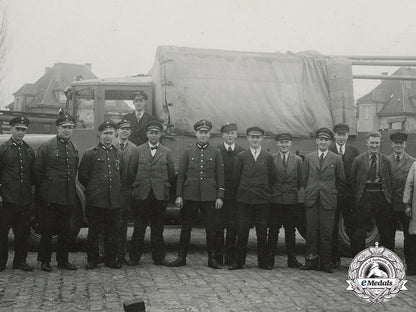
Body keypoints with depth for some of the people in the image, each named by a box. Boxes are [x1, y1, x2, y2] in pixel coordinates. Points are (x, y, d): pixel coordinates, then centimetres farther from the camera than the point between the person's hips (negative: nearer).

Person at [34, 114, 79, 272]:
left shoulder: (74, 149, 13)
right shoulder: (46, 147, -4)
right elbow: (37, 171, -4)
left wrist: (70, 188, 13)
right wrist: (44, 189, -4)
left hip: (68, 198, 5)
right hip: (49, 197, -5)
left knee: (65, 231, 10)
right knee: (46, 230, 2)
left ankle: (63, 260, 20)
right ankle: (44, 261, 13)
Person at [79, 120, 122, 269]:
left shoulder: (117, 154, 14)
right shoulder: (90, 153, 1)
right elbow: (82, 176, 3)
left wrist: (117, 189, 12)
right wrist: (93, 189, 6)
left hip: (114, 201, 3)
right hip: (95, 201, -3)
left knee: (112, 232, 8)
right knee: (93, 232, 4)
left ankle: (111, 259, 18)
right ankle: (92, 260, 15)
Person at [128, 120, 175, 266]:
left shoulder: (167, 152, 8)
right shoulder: (138, 151, 7)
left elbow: (171, 175, 11)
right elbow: (131, 173, 9)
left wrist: (164, 187, 9)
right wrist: (138, 186, 8)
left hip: (160, 196, 1)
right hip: (141, 195, -1)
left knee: (158, 229, 5)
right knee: (139, 228, 2)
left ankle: (158, 257, 14)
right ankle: (134, 257, 10)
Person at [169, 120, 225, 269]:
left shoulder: (216, 153, 7)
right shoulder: (187, 152, 6)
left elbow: (220, 176, 5)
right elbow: (181, 174, 5)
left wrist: (220, 197, -2)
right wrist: (179, 195, -2)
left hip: (209, 196, 0)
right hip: (189, 196, 0)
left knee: (211, 229, 3)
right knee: (185, 228, 6)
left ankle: (212, 259, 13)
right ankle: (181, 258, 15)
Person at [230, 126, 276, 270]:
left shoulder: (268, 157, 5)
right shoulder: (241, 156, 5)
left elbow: (272, 178, 7)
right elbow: (235, 178, 7)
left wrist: (266, 192, 8)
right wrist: (241, 192, 9)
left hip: (263, 200, 0)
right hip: (244, 199, 0)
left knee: (262, 232, 4)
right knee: (242, 232, 1)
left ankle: (264, 262, 14)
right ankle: (238, 261, 9)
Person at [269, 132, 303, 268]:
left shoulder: (298, 160, 6)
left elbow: (300, 181, 11)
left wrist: (293, 192, 7)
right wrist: (271, 191, 3)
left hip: (292, 200, 1)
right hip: (275, 200, -1)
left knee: (290, 231, 7)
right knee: (273, 231, 2)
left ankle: (292, 259, 15)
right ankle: (270, 258, 10)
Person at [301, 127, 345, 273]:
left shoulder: (337, 159, 4)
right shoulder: (309, 157, 9)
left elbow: (341, 181, 11)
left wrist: (332, 192, 11)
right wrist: (310, 191, 12)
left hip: (328, 201, -2)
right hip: (311, 200, 2)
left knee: (326, 233, -1)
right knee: (311, 231, 1)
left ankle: (325, 263, 7)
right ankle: (311, 261, 9)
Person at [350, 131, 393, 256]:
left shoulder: (386, 160, 5)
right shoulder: (358, 160, 3)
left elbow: (390, 181, 6)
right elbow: (352, 180, 6)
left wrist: (388, 196, -1)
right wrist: (358, 195, 1)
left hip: (382, 197, 1)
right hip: (364, 198, -1)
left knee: (386, 232, 6)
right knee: (358, 232, 2)